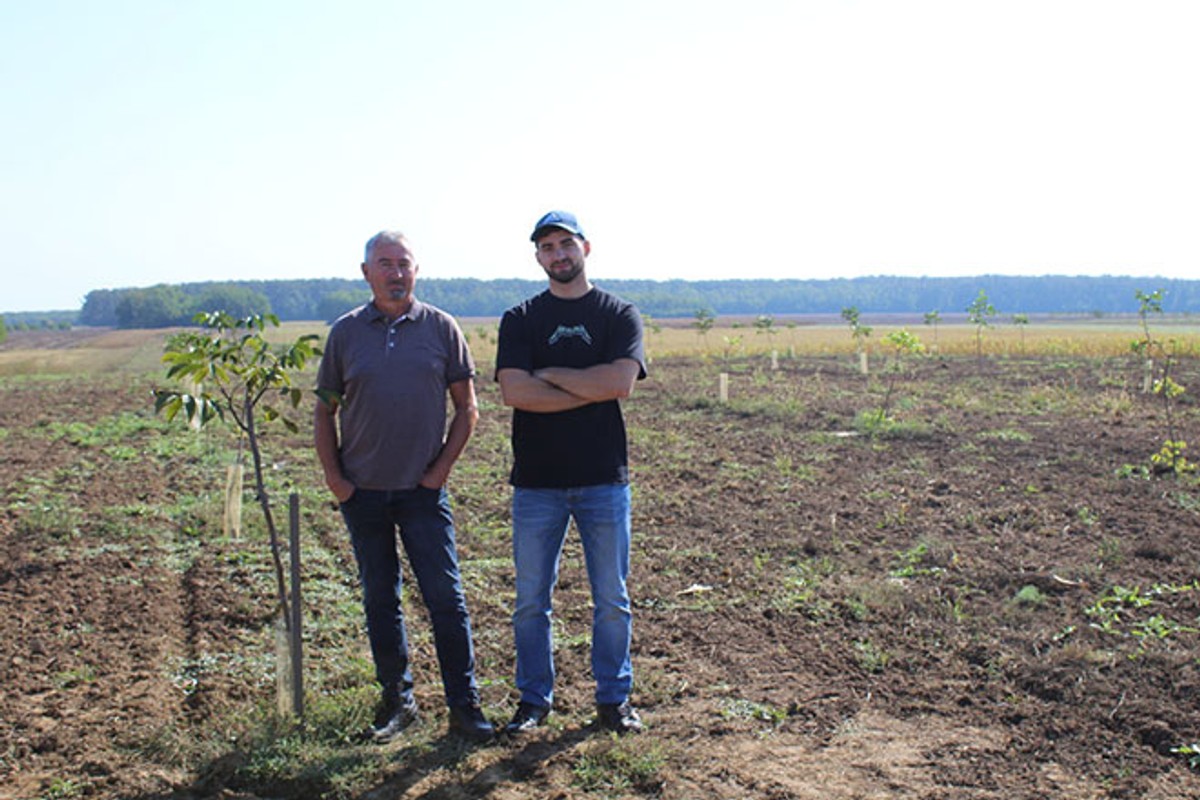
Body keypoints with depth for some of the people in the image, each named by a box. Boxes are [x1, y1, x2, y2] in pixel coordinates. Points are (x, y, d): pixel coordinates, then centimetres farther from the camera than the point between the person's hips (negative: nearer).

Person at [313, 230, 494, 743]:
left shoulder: (440, 328, 1)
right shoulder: (345, 332, 5)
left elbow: (466, 407, 4)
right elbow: (325, 411, 9)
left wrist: (442, 467, -4)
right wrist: (333, 476, 1)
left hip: (423, 489, -2)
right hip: (363, 491, 2)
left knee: (445, 598, -2)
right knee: (380, 600, 11)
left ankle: (464, 706, 8)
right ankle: (397, 700, 25)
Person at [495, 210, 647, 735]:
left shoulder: (619, 315, 5)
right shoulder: (520, 319, 6)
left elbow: (620, 381, -13)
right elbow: (514, 392, -10)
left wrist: (550, 374, -7)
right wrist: (593, 389, -11)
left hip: (604, 479, 0)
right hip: (537, 481, 1)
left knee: (611, 599, 8)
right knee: (531, 599, 8)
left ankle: (614, 698, 22)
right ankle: (534, 700, 22)